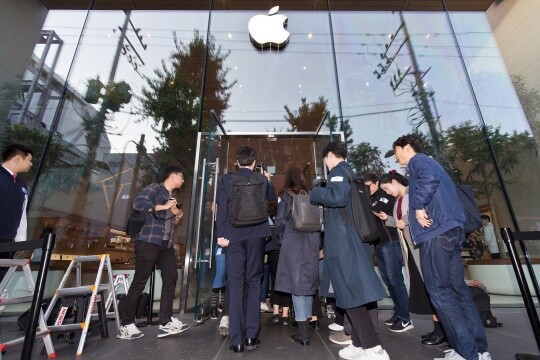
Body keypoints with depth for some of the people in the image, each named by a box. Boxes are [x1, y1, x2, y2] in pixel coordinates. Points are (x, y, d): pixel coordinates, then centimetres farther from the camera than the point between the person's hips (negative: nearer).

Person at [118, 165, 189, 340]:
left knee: (171, 278, 0)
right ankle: (126, 325, 14)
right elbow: (138, 203, -21)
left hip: (166, 244, 8)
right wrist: (163, 207, -17)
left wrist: (178, 216, 4)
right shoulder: (155, 188, -2)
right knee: (139, 282, -1)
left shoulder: (172, 197, 21)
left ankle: (166, 322, 7)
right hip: (148, 241, -8)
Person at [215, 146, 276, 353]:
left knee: (235, 285, 5)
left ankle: (237, 340, 8)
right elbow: (272, 197, 23)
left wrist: (221, 234, -5)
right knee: (253, 282, 10)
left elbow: (221, 208, -7)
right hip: (256, 235, 1)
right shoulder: (262, 179, 4)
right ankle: (251, 336, 13)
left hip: (233, 235, -1)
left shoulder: (226, 179, 0)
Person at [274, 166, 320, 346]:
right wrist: (316, 240, 16)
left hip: (293, 241, -4)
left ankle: (303, 333, 3)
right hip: (311, 241, 4)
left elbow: (280, 221, -6)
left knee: (297, 280, 0)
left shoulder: (285, 196, -1)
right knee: (308, 279, 16)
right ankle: (307, 318, 29)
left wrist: (282, 239, 9)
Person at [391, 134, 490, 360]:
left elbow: (429, 178, -24)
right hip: (451, 230, 10)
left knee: (439, 291, -3)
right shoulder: (429, 163, 27)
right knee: (457, 289, 12)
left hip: (436, 231, -10)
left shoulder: (418, 160, 0)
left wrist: (419, 206, -16)